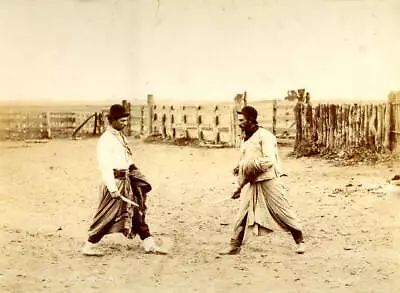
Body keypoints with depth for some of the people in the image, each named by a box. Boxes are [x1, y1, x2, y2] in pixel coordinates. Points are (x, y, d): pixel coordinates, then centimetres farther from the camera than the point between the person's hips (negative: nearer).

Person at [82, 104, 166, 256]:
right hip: (115, 182, -9)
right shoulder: (105, 140, -16)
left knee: (137, 211, 10)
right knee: (107, 216, -2)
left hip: (126, 181, 9)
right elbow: (105, 166, -21)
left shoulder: (121, 136, 12)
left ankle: (149, 244, 15)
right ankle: (89, 246, 9)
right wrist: (113, 189, -24)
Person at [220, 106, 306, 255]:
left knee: (282, 211, -1)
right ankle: (234, 246, 11)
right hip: (252, 184, 7)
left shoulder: (264, 136, -11)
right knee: (242, 215, 4)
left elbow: (269, 160, -20)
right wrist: (239, 187, 16)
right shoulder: (245, 139, 15)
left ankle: (299, 241, 13)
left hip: (268, 180, -7)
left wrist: (250, 165, -19)